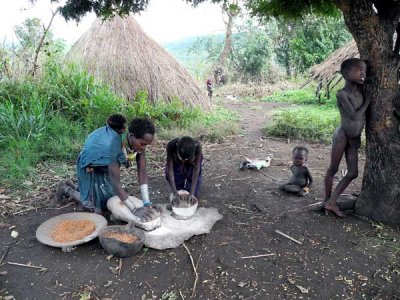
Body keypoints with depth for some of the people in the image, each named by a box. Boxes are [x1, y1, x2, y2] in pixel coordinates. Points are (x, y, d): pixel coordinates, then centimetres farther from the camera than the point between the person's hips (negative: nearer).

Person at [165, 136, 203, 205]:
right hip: (176, 164, 1)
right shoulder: (171, 145, -39)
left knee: (193, 196, -1)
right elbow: (170, 169, -34)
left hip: (192, 165, 0)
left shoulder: (197, 146, -39)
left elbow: (196, 170, -32)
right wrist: (175, 193, -36)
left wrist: (192, 193, -35)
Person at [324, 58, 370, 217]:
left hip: (354, 139, 7)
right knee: (333, 170, 5)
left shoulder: (360, 90, 4)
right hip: (342, 135, -7)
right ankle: (326, 201, 20)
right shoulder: (341, 94, -16)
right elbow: (355, 116, -22)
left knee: (353, 173, 6)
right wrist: (368, 100, -11)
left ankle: (331, 203, 13)